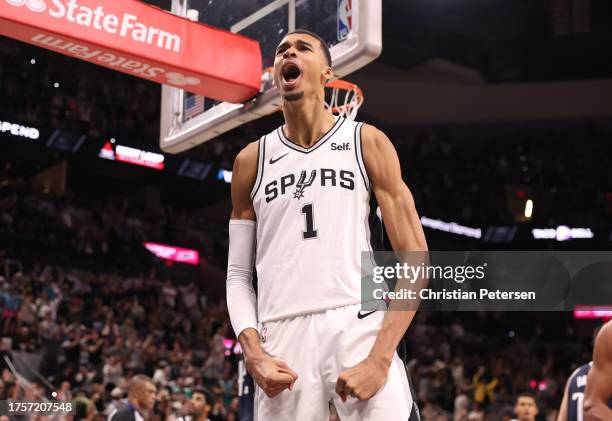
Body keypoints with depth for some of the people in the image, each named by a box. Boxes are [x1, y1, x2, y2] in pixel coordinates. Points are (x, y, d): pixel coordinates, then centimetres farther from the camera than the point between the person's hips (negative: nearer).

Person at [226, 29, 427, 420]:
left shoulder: (367, 142, 6)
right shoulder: (252, 160, 13)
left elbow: (415, 259, 1)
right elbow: (239, 274, 15)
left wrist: (380, 358, -10)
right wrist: (254, 353, -3)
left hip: (360, 327, -2)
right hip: (283, 337, 2)